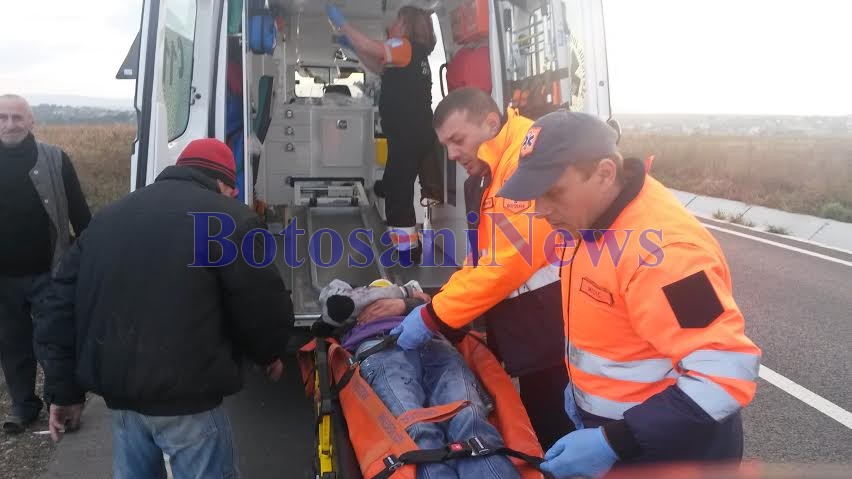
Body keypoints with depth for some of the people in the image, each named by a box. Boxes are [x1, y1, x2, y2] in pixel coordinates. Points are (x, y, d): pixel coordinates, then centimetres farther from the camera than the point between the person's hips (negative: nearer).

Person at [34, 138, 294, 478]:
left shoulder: (109, 216, 14)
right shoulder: (229, 219, -8)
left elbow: (63, 303, 13)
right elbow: (264, 307, -8)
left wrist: (63, 389, 16)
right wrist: (270, 354, 13)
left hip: (118, 389, 7)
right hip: (184, 397, -6)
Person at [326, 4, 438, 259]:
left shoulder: (407, 47, -8)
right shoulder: (414, 54, 19)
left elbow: (369, 46, -17)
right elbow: (379, 68, 26)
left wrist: (340, 21, -6)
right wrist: (352, 46, 19)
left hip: (410, 137, -10)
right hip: (412, 136, 10)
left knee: (397, 191, -7)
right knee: (396, 189, 17)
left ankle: (408, 249, -4)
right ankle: (409, 245, 26)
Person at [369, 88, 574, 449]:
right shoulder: (483, 179, 15)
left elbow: (511, 261, -23)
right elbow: (482, 260, 21)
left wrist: (434, 316, -15)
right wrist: (431, 302, 7)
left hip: (556, 331, -9)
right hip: (524, 329, 9)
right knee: (538, 430, 19)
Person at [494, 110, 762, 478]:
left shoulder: (660, 248, -31)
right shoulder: (589, 216, -3)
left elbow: (728, 374, -32)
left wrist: (616, 442, -31)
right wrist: (583, 380, 11)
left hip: (669, 448, -8)